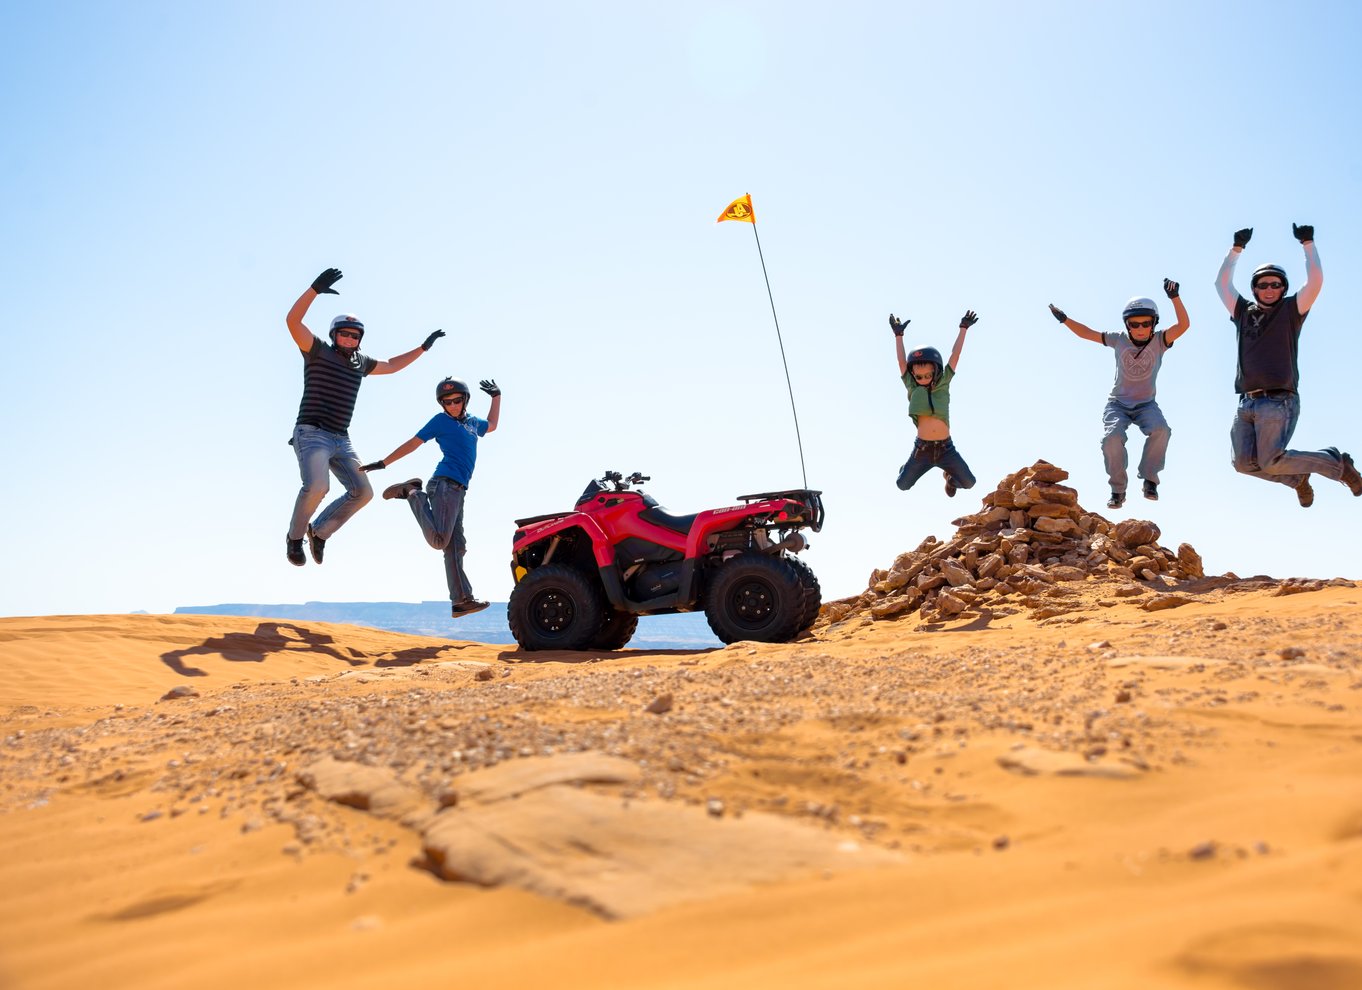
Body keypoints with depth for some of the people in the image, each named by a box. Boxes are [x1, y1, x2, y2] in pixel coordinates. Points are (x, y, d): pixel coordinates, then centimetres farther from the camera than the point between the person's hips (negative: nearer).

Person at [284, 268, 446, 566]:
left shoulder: (360, 362, 15)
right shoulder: (318, 351, -3)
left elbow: (391, 365, 33)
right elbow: (293, 321, -18)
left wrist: (423, 348, 31)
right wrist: (315, 288, -31)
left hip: (341, 441, 7)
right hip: (311, 434, -7)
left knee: (362, 493, -4)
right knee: (317, 486, -28)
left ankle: (320, 531, 16)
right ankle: (295, 536, -2)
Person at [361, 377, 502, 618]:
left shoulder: (472, 422, 21)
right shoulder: (441, 420, 2)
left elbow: (491, 426, 43)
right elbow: (413, 443, 2)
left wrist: (496, 396, 39)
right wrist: (382, 463, 0)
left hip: (457, 490, 7)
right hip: (444, 484, -7)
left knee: (455, 547, 5)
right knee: (439, 540, -19)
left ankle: (461, 601, 4)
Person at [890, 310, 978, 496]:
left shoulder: (943, 385, 0)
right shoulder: (912, 388, -1)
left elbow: (955, 356, 0)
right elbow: (902, 362, -2)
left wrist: (963, 329, 1)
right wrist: (898, 335, -2)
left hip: (945, 448, 0)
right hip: (922, 448, 0)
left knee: (968, 483, 2)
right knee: (903, 485, 5)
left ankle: (950, 477, 38)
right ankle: (907, 468, 42)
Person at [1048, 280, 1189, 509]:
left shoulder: (1159, 341, -6)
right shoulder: (1119, 340, -2)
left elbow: (1183, 326, -21)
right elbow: (1087, 333, 3)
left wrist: (1175, 297, -32)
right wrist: (1065, 319, -5)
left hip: (1146, 405, 0)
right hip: (1117, 404, 0)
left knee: (1161, 430, -31)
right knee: (1112, 437, -26)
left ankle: (1149, 478, -13)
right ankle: (1118, 489, -8)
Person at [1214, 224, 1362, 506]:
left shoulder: (1290, 311, 8)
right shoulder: (1244, 312, 19)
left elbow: (1315, 280, -5)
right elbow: (1222, 282, 22)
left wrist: (1308, 243, 3)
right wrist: (1237, 247, 21)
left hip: (1279, 402, -5)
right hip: (1247, 403, 5)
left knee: (1270, 462, -17)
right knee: (1244, 462, -7)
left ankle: (1336, 463, 7)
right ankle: (1298, 477, 19)